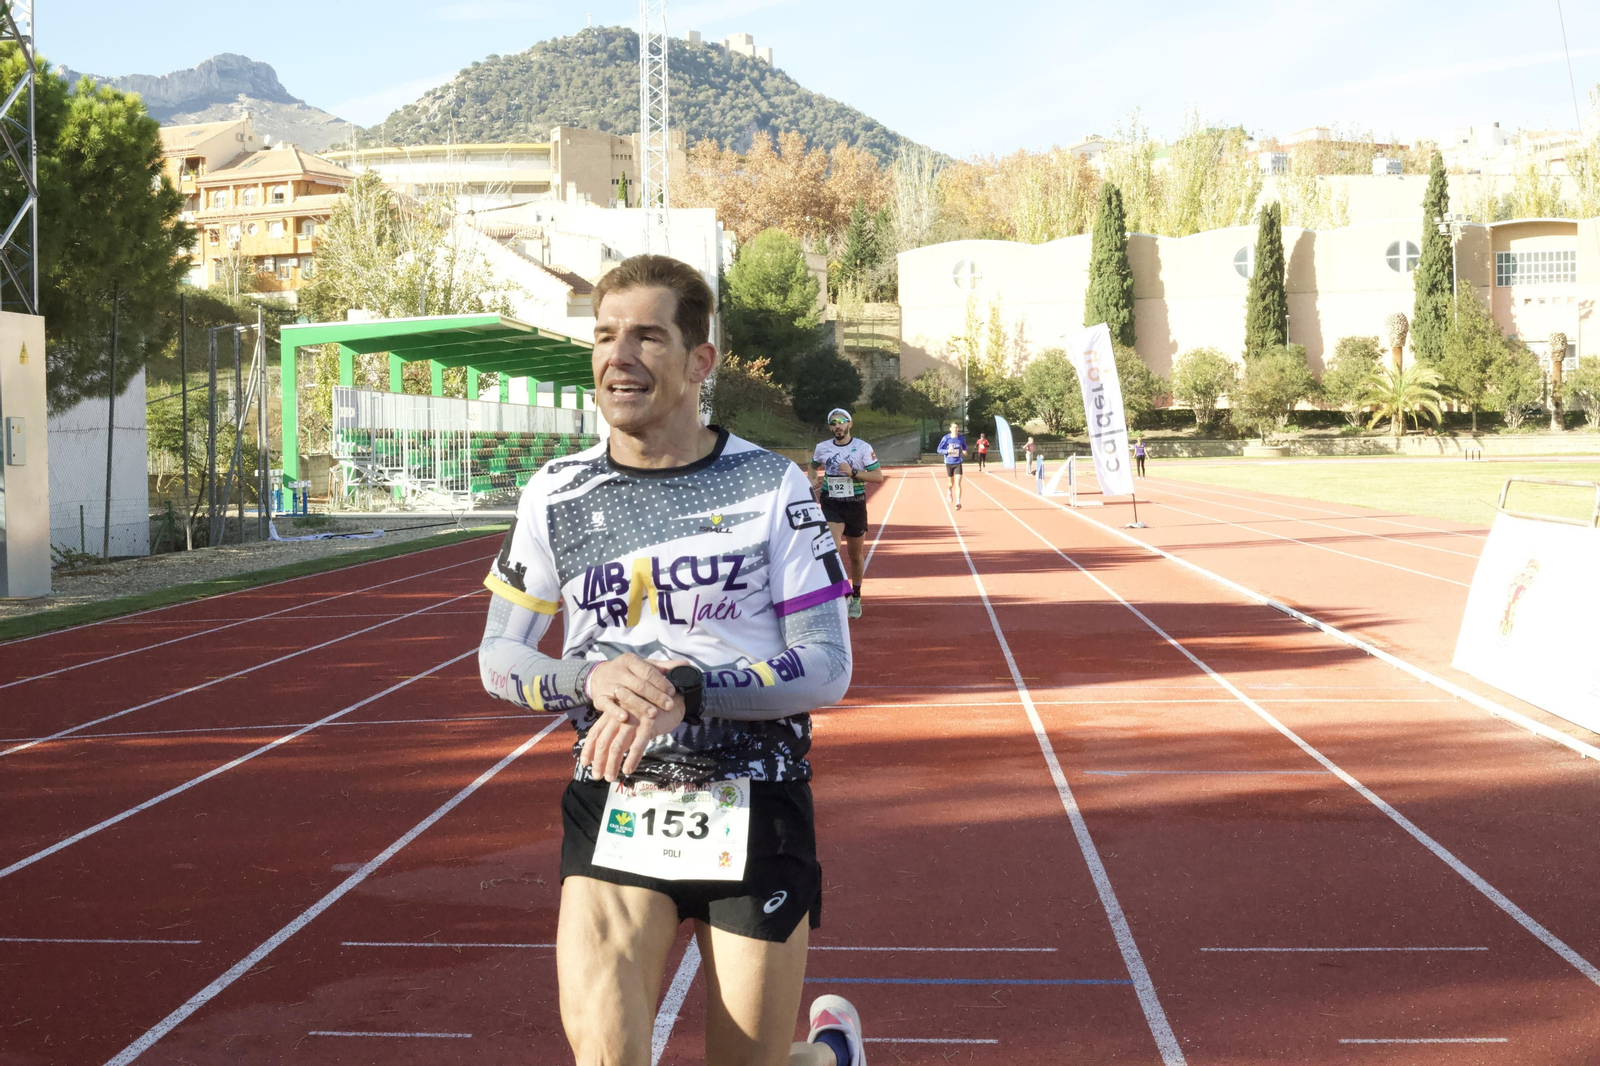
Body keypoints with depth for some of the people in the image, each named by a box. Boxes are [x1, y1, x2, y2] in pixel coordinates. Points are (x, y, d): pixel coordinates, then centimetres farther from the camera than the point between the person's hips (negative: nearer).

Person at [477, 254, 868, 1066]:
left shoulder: (770, 485, -4)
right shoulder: (556, 495, 3)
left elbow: (827, 666, -7)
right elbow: (499, 657, 8)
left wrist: (686, 689, -22)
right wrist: (590, 679, -14)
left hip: (755, 809, -1)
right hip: (614, 808, 2)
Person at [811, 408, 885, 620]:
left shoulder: (863, 448, -6)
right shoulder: (822, 448, 2)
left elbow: (878, 476, -10)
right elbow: (813, 465, 23)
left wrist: (853, 473, -22)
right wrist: (813, 481, 2)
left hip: (855, 505, 0)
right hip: (831, 505, 0)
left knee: (856, 555, 12)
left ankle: (855, 597, 32)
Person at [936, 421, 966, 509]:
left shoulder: (962, 438, -1)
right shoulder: (946, 438, -7)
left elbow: (964, 447, 18)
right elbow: (939, 450, -3)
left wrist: (964, 452, -4)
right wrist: (947, 451, -21)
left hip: (958, 463, 0)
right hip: (949, 463, 0)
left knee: (958, 483, -13)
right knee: (951, 483, 14)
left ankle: (958, 502, -16)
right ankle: (949, 491, 50)